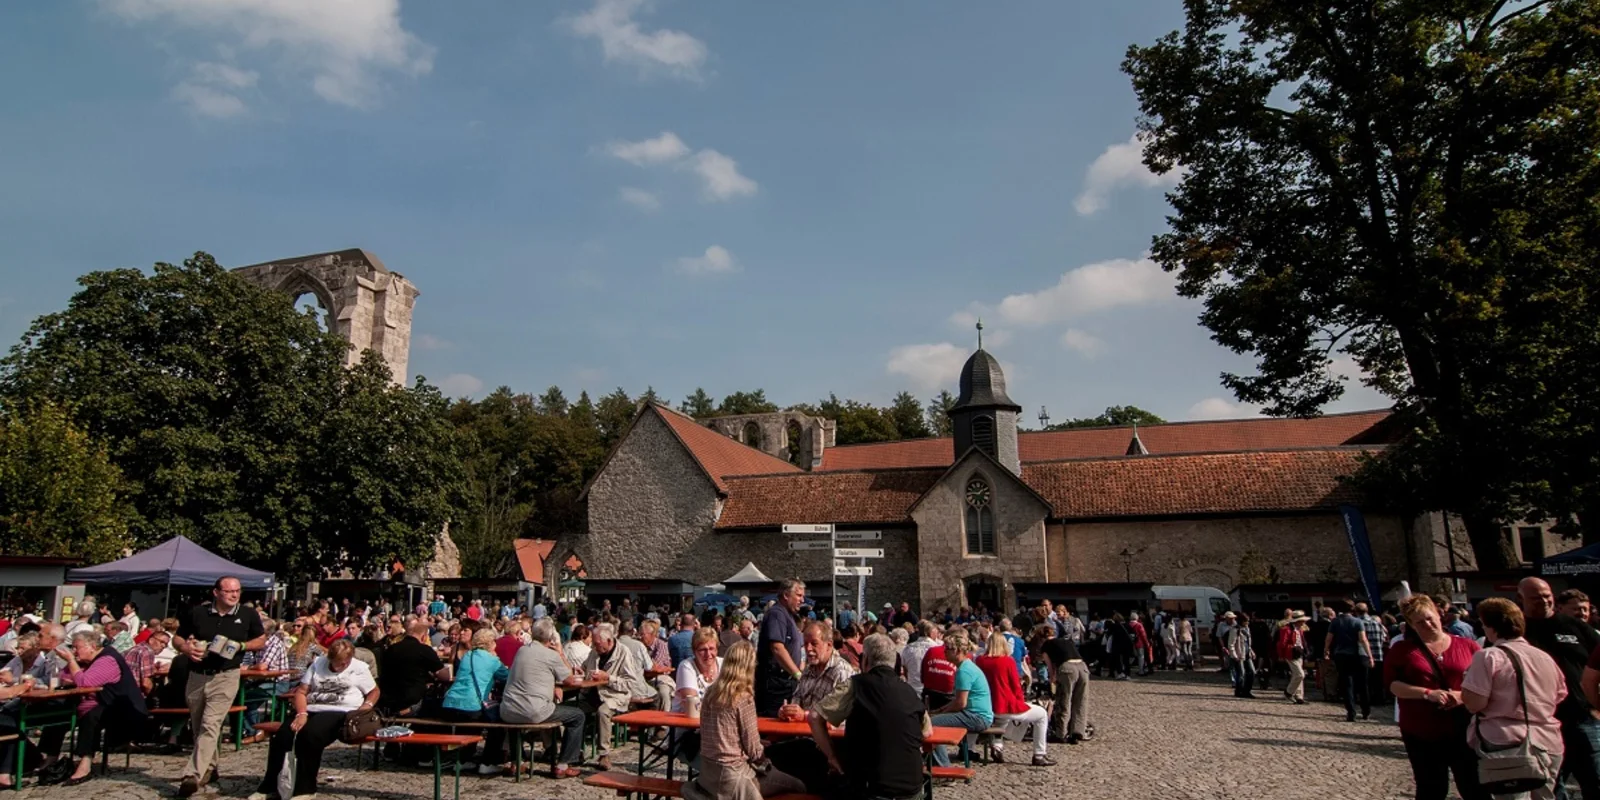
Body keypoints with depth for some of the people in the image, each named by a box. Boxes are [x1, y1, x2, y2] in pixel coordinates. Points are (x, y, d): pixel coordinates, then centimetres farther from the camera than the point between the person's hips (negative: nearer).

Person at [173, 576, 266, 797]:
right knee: (198, 727, 16)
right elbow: (178, 638, 10)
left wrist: (241, 646, -9)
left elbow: (262, 640, 9)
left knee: (210, 726, -15)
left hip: (225, 677, -3)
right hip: (197, 676, 4)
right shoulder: (198, 613, 0)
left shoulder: (248, 615, -2)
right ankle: (208, 768, 33)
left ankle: (192, 776, -16)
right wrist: (187, 648, -12)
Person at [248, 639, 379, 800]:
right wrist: (301, 713, -7)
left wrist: (367, 706, -8)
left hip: (340, 713, -5)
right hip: (311, 709, 5)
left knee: (309, 736, -34)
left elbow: (374, 692, 13)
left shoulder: (359, 669, 5)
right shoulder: (318, 663, 12)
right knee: (281, 737, -22)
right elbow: (301, 692, 10)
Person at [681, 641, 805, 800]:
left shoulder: (711, 692, 2)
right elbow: (752, 747, -13)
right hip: (731, 774, -7)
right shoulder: (743, 698, -17)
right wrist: (764, 761, 7)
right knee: (797, 787, 3)